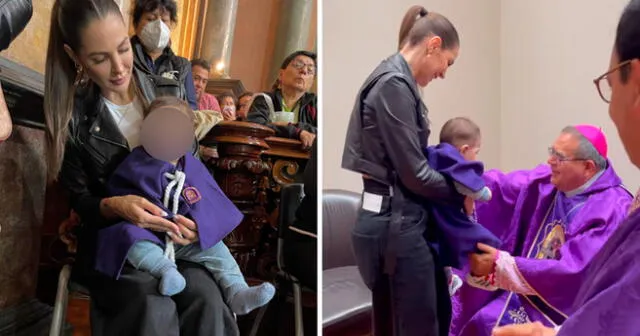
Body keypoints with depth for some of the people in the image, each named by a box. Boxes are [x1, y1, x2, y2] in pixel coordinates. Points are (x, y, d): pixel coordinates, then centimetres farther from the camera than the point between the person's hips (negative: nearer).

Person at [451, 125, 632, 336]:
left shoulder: (612, 210, -21)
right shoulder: (549, 180, 1)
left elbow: (573, 271, -27)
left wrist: (501, 265, -28)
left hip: (566, 310, -6)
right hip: (527, 295, 6)